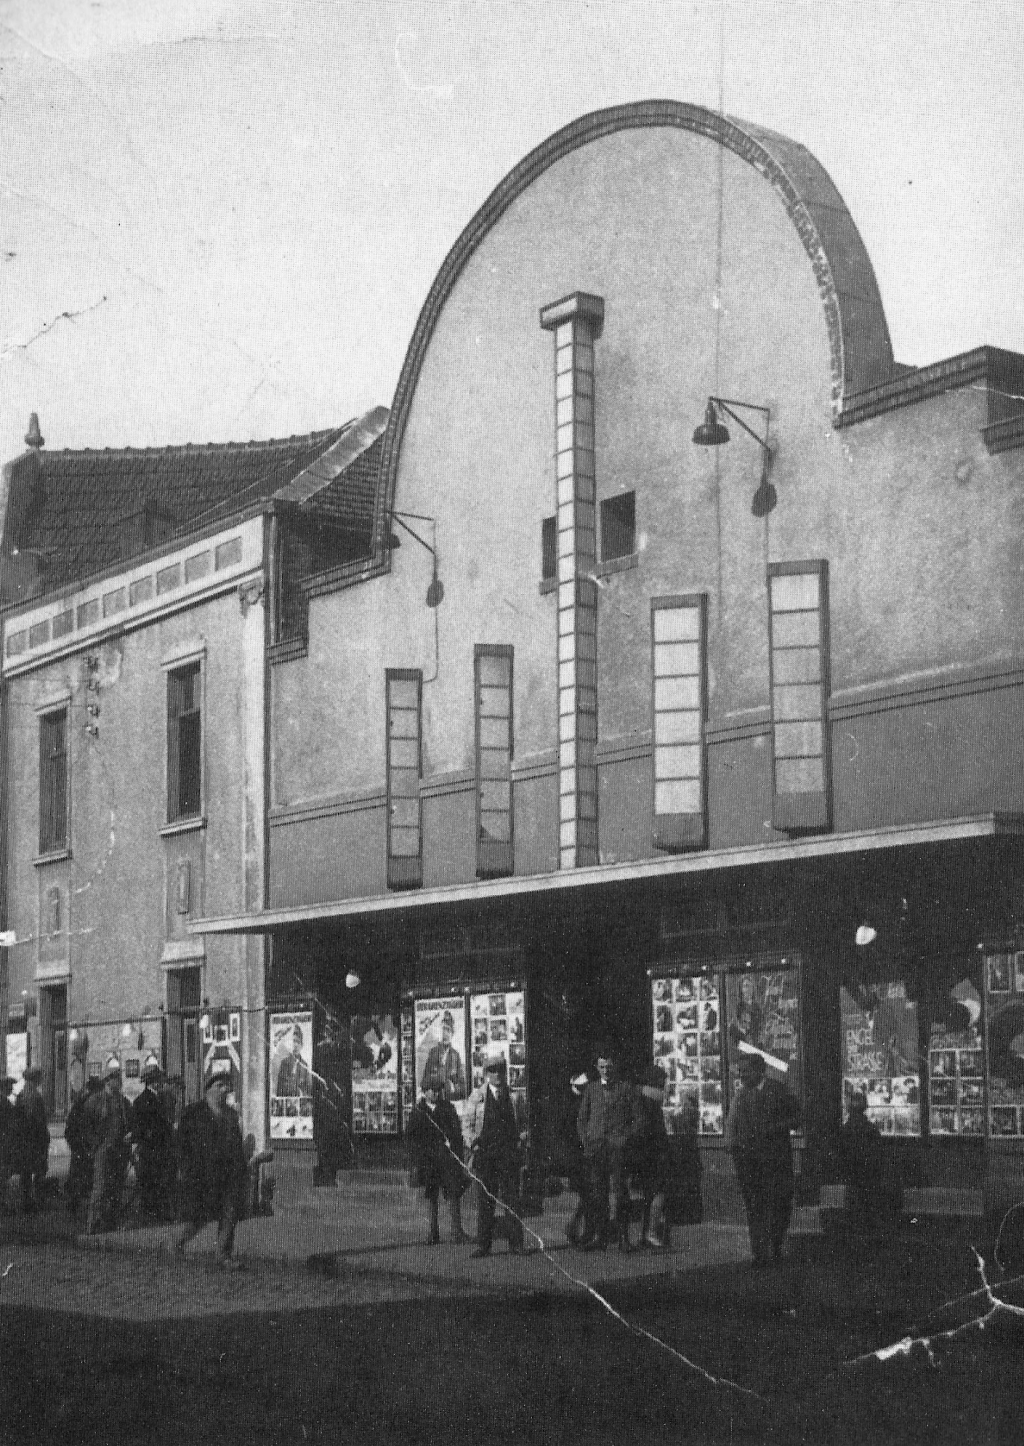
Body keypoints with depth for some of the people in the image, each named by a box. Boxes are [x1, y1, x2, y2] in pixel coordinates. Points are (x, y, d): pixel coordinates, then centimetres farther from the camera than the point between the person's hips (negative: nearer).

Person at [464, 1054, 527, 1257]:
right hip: (485, 1153, 0)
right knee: (486, 1201, 2)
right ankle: (483, 1245, 6)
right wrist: (473, 1144, -3)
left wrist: (521, 1138, 1)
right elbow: (468, 1124, 8)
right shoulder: (477, 1096, 8)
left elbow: (520, 1123, 17)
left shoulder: (513, 1096, 11)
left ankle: (516, 1243, 3)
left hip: (508, 1152, 1)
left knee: (512, 1199, -1)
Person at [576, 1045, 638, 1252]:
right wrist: (585, 1140, 6)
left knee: (619, 1191, -7)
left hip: (617, 1147, -2)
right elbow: (581, 1119, 19)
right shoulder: (591, 1089, 16)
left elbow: (635, 1119, 8)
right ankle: (597, 1235, 2)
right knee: (595, 1192, -1)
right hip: (594, 1147, 2)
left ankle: (623, 1235, -2)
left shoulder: (625, 1089, 8)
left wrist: (625, 1138, -4)